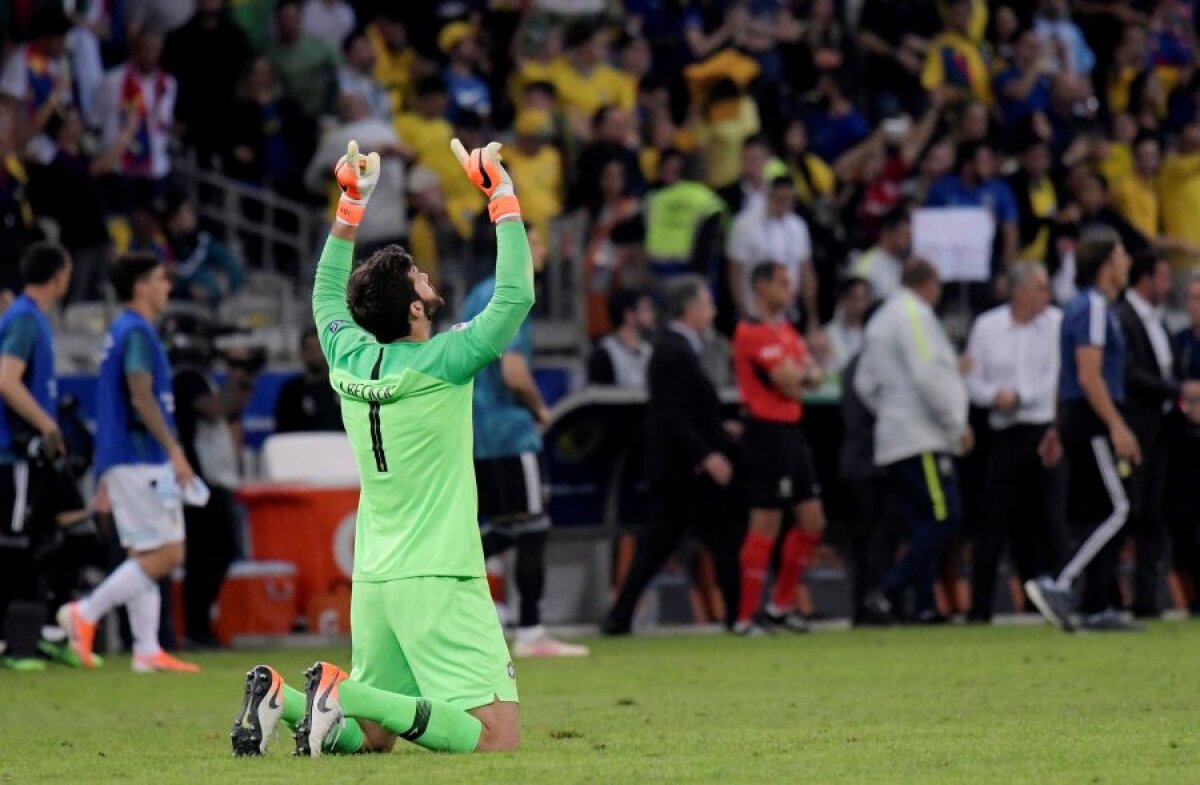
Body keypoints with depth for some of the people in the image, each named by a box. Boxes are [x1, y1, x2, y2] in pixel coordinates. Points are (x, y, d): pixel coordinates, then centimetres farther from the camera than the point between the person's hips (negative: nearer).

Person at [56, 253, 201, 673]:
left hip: (123, 463, 10)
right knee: (166, 552, -10)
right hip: (142, 460, -10)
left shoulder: (120, 332, 19)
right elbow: (141, 397, -22)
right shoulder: (137, 333, -11)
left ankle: (147, 650, 3)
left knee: (145, 555, 7)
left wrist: (106, 477, 23)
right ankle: (85, 613, -10)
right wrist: (174, 449, -27)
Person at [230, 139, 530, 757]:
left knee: (372, 736, 21)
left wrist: (352, 202, 27)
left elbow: (326, 294, 25)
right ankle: (344, 692, -22)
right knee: (497, 737, -12)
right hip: (439, 581, -8)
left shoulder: (351, 361, 5)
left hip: (373, 579, 8)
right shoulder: (440, 365, -12)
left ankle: (282, 696, -6)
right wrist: (499, 192, -4)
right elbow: (516, 296, -11)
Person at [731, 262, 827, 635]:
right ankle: (746, 616, -4)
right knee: (766, 526, -8)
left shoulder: (786, 330, 17)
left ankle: (781, 605, 20)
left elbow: (814, 376, 10)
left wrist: (799, 374, -11)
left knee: (812, 522, 11)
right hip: (768, 432, -10)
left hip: (792, 432, 10)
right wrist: (804, 372, 2)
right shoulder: (754, 332, -13)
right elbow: (789, 382, -18)